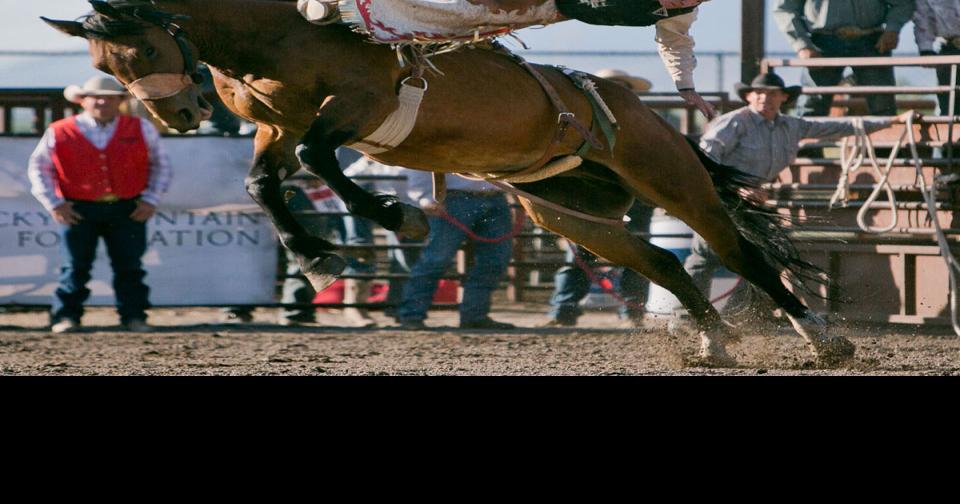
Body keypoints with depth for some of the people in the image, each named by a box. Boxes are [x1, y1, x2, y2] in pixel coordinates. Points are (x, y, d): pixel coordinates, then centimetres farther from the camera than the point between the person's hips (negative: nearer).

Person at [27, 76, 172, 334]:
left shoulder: (141, 129, 5)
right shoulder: (60, 133, 0)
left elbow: (161, 165, 12)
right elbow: (39, 168, 7)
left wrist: (150, 200, 1)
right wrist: (54, 204, -3)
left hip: (128, 210, 1)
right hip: (78, 210, -1)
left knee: (129, 267, 3)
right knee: (75, 266, 1)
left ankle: (134, 317, 10)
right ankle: (66, 317, 8)